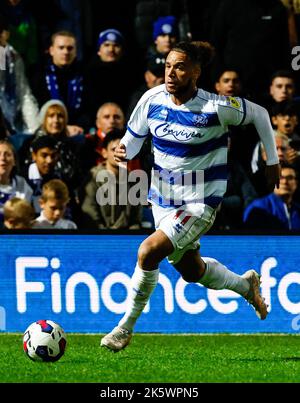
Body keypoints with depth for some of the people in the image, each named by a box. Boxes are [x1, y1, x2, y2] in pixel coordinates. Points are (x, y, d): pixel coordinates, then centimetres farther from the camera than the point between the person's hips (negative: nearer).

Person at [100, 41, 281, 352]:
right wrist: (123, 151, -17)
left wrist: (272, 161, 6)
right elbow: (134, 136, 7)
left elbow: (259, 114, -3)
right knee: (191, 272, 21)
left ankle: (126, 328, -8)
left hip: (200, 201, -6)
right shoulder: (152, 99, -8)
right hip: (163, 198, 6)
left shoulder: (216, 107, -20)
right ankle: (246, 284, 52)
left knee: (148, 251, -25)